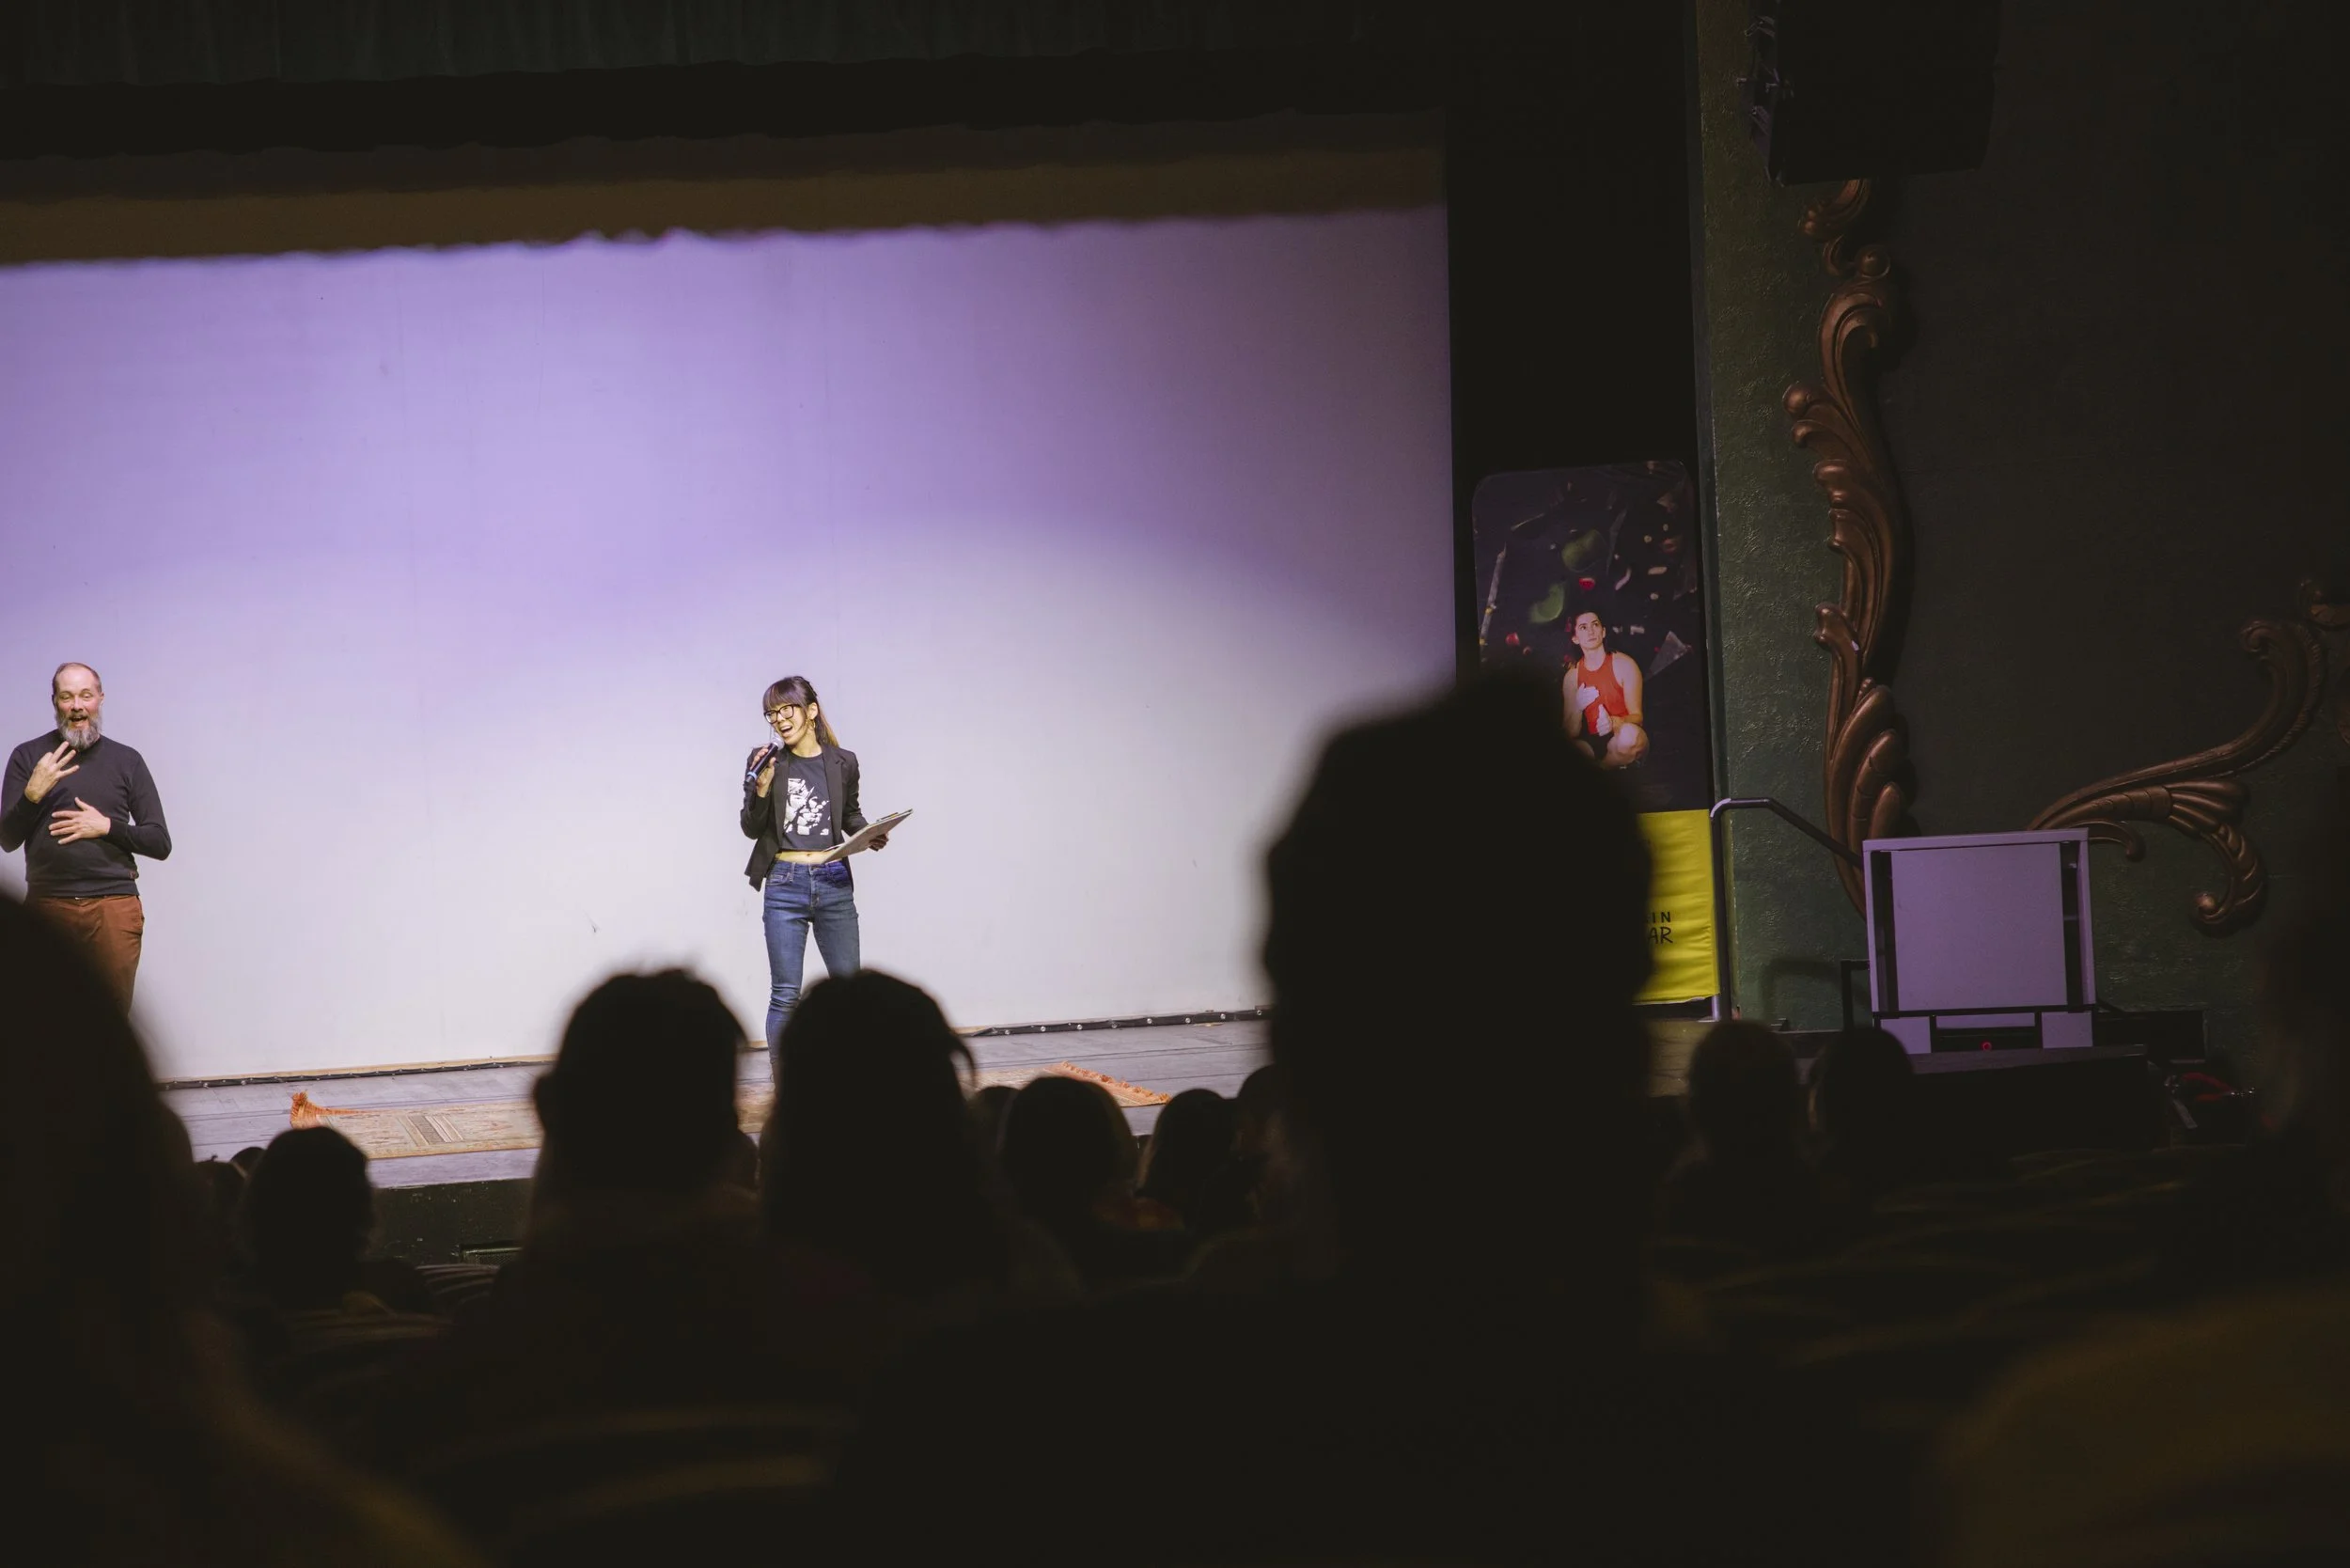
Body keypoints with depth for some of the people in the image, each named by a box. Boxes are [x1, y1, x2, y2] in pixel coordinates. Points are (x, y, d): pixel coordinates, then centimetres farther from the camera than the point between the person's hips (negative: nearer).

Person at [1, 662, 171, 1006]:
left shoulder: (127, 761, 8)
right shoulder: (28, 756, 6)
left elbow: (160, 844, 7)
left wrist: (107, 827, -9)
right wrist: (32, 793, -14)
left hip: (114, 907, 0)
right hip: (46, 904, 0)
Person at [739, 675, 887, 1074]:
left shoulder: (842, 762, 3)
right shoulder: (765, 761, 0)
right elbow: (751, 829, 1)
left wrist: (870, 834, 0)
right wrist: (761, 789, -16)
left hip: (834, 883, 2)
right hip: (785, 884, -2)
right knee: (785, 995, -1)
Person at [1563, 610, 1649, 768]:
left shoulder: (1623, 664, -1)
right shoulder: (1572, 675, 8)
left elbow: (1637, 716, -6)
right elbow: (1571, 732, 6)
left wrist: (1615, 722, -29)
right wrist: (1578, 707, -15)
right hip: (1594, 742, 0)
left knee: (1628, 734, -39)